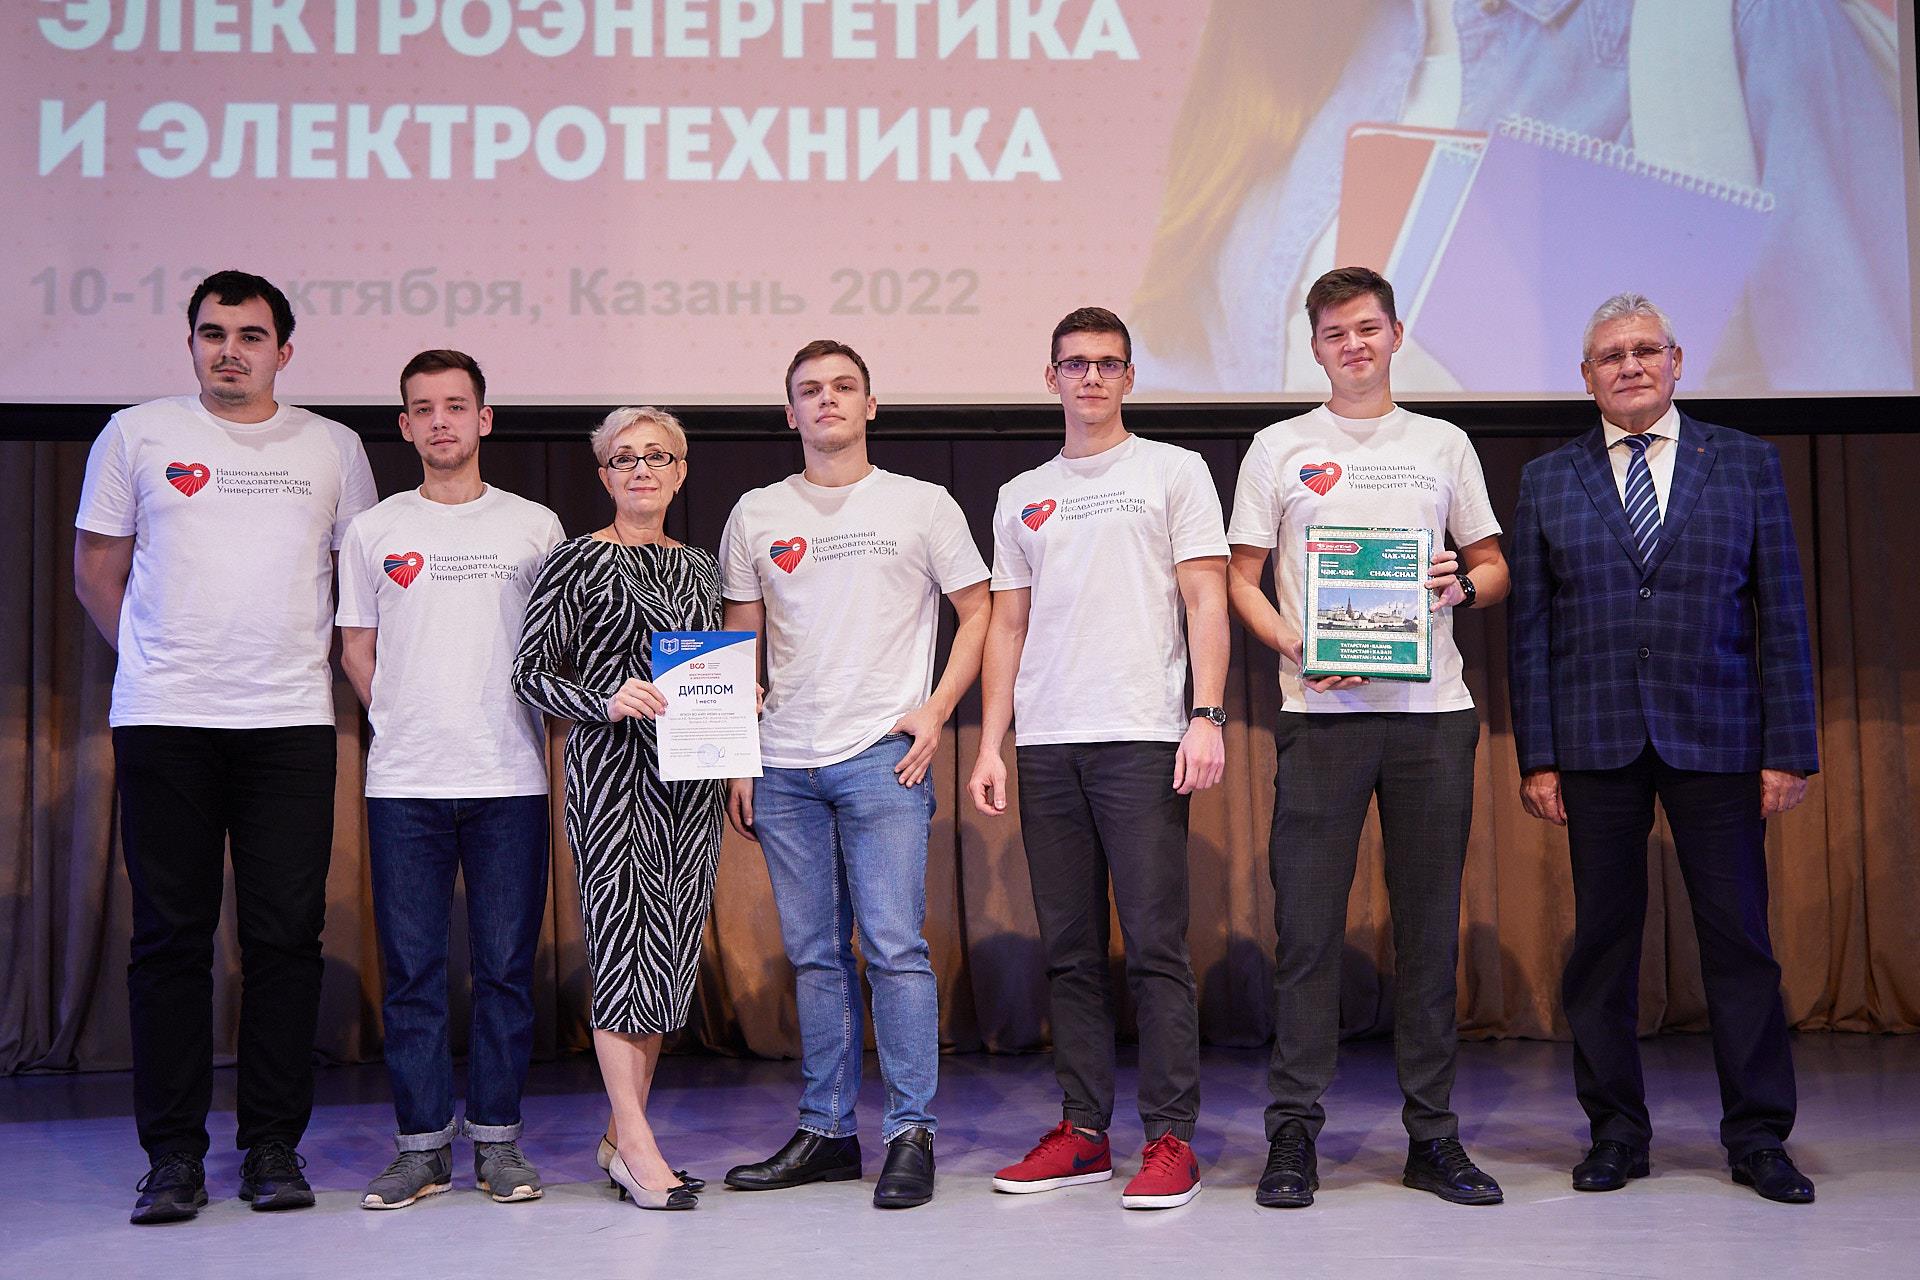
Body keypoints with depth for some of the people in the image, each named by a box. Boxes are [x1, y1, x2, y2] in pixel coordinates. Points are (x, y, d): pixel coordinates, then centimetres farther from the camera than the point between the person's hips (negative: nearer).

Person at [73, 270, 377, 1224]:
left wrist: (298, 665, 9)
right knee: (170, 937, 1)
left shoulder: (332, 448, 10)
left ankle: (274, 1147, 11)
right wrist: (156, 664, 6)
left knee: (285, 936, 1)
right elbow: (96, 571, 11)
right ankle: (173, 1153, 9)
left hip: (291, 724, 1)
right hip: (163, 723, 0)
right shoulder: (136, 436, 7)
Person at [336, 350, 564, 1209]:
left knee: (506, 966, 3)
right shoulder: (374, 531, 9)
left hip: (511, 779, 0)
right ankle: (422, 1144, 12)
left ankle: (495, 1138, 14)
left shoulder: (534, 526, 8)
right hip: (403, 782, 1)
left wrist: (540, 732, 2)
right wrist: (403, 723, 2)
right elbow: (357, 648, 13)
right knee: (412, 968, 3)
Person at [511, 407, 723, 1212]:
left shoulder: (698, 567, 16)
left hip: (691, 776, 6)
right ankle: (638, 1147, -4)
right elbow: (530, 673, -5)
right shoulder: (577, 563, -1)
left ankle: (623, 1136, 16)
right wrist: (607, 702, -20)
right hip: (610, 771, -6)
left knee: (670, 950, 6)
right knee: (622, 942, -9)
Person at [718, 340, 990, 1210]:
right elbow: (738, 648, 15)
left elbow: (978, 614, 7)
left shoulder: (922, 506, 5)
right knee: (814, 955, 8)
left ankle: (911, 1134, 0)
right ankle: (826, 1131, 17)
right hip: (783, 764, 3)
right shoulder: (755, 516, 12)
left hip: (882, 756, -3)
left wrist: (933, 712, -5)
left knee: (894, 946, -8)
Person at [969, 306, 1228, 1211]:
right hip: (1045, 744, 4)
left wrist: (1207, 716, -11)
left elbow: (1205, 601, 0)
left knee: (1155, 942, -6)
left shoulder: (1174, 472, 7)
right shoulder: (1021, 497, 18)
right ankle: (1083, 1131, 14)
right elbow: (1007, 627, 17)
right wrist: (990, 745, 9)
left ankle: (1171, 1138, 1)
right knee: (1069, 948, 7)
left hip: (1142, 737, -4)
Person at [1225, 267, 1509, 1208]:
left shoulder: (1444, 445, 14)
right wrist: (1295, 646, -10)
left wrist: (1464, 585, -7)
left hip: (1433, 708, 2)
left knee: (1430, 921, 5)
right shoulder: (1278, 449, 10)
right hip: (1319, 708, -1)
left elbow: (1495, 568, 16)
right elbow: (1241, 578, 7)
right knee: (1307, 923, -3)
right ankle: (1294, 1132, 4)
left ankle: (1433, 1135, 13)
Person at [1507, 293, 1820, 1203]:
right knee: (1602, 938, 5)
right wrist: (1536, 757, -1)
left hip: (1718, 739, 0)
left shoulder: (1746, 463, 7)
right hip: (1595, 743, 1)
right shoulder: (1547, 480, 8)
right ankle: (1617, 1133, 16)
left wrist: (1789, 748, -3)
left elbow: (1781, 611, 4)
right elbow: (1528, 627, 5)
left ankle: (1757, 1136, 13)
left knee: (1739, 937, 2)